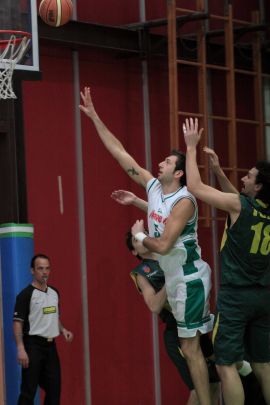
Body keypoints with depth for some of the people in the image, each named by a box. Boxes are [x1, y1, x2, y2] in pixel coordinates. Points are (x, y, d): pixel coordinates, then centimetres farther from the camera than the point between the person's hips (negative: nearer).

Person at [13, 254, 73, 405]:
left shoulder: (54, 293, 12)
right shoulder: (26, 294, -10)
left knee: (54, 389, 10)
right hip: (33, 345, -7)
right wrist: (21, 349, -22)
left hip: (51, 345, 7)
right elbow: (18, 322, -13)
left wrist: (63, 330, 5)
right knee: (28, 391, -7)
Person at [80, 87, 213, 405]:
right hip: (175, 278, 8)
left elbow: (163, 245, -28)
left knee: (190, 348, -6)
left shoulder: (184, 202, -21)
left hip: (190, 279, -8)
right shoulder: (153, 186, 1)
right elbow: (120, 153, 1)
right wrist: (94, 117, -2)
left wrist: (139, 236, -9)